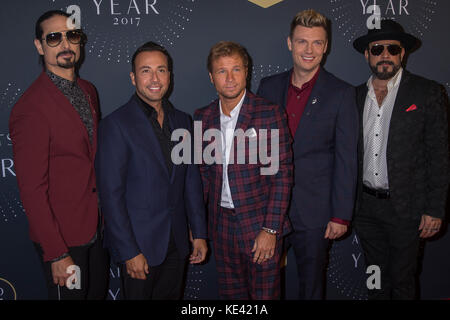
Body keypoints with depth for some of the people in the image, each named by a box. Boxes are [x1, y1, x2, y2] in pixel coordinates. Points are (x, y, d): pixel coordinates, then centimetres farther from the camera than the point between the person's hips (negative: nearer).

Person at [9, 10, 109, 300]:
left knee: (99, 292, 22)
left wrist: (106, 217, 9)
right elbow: (32, 189, -19)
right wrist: (57, 254, -18)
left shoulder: (88, 91, 6)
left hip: (97, 228, 7)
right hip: (62, 236, -7)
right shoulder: (31, 107, -19)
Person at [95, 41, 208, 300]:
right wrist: (130, 252, -15)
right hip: (139, 243, -5)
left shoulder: (182, 121, 7)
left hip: (177, 242, 5)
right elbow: (111, 194, -14)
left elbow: (192, 181, 10)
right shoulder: (116, 125, -11)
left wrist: (199, 233, 7)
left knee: (172, 296, 16)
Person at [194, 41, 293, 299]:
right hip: (222, 226, 4)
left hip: (260, 224, -4)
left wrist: (270, 229, -14)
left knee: (264, 294, 5)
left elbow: (282, 174, -9)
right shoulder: (203, 118, 6)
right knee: (230, 294, 14)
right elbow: (203, 173, 11)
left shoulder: (270, 114, -8)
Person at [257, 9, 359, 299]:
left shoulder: (341, 94, -6)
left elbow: (346, 160, -7)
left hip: (314, 210, -3)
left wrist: (341, 215, -8)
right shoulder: (269, 87, 4)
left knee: (312, 285, 13)